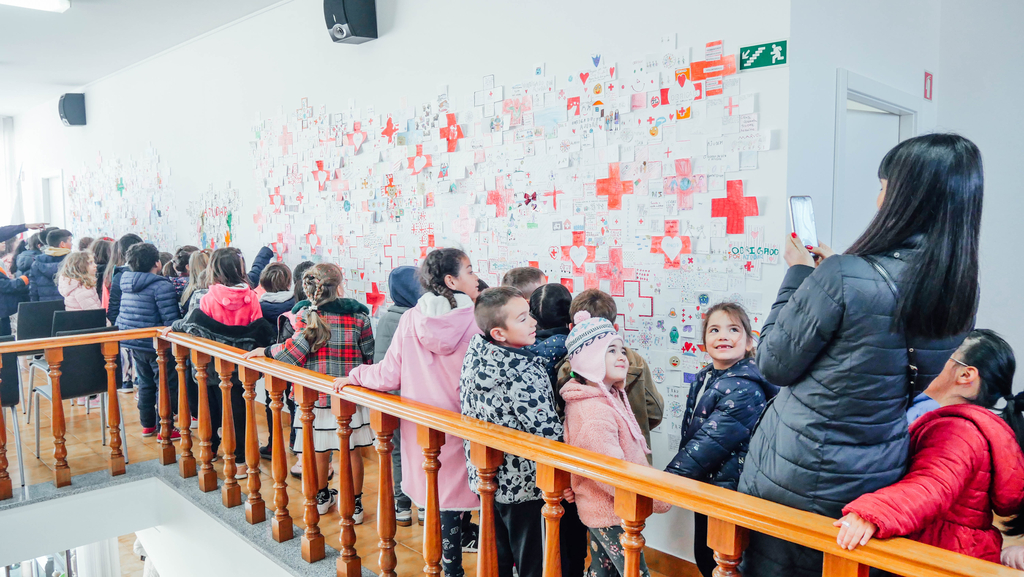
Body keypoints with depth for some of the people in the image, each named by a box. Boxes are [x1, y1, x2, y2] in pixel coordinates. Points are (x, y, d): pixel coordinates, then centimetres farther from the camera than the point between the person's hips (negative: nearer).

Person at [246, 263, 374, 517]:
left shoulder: (306, 314, -7)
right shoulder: (358, 315, -4)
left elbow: (297, 348, -18)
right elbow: (368, 356, -1)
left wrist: (265, 351, -5)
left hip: (317, 392, 0)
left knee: (320, 448, 15)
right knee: (351, 450, 10)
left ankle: (322, 497, 34)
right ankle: (355, 504, 18)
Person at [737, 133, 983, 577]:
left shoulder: (841, 277, -25)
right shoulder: (961, 288, -2)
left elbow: (774, 365, -14)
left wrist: (798, 274, -4)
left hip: (796, 478, -6)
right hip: (879, 476, 7)